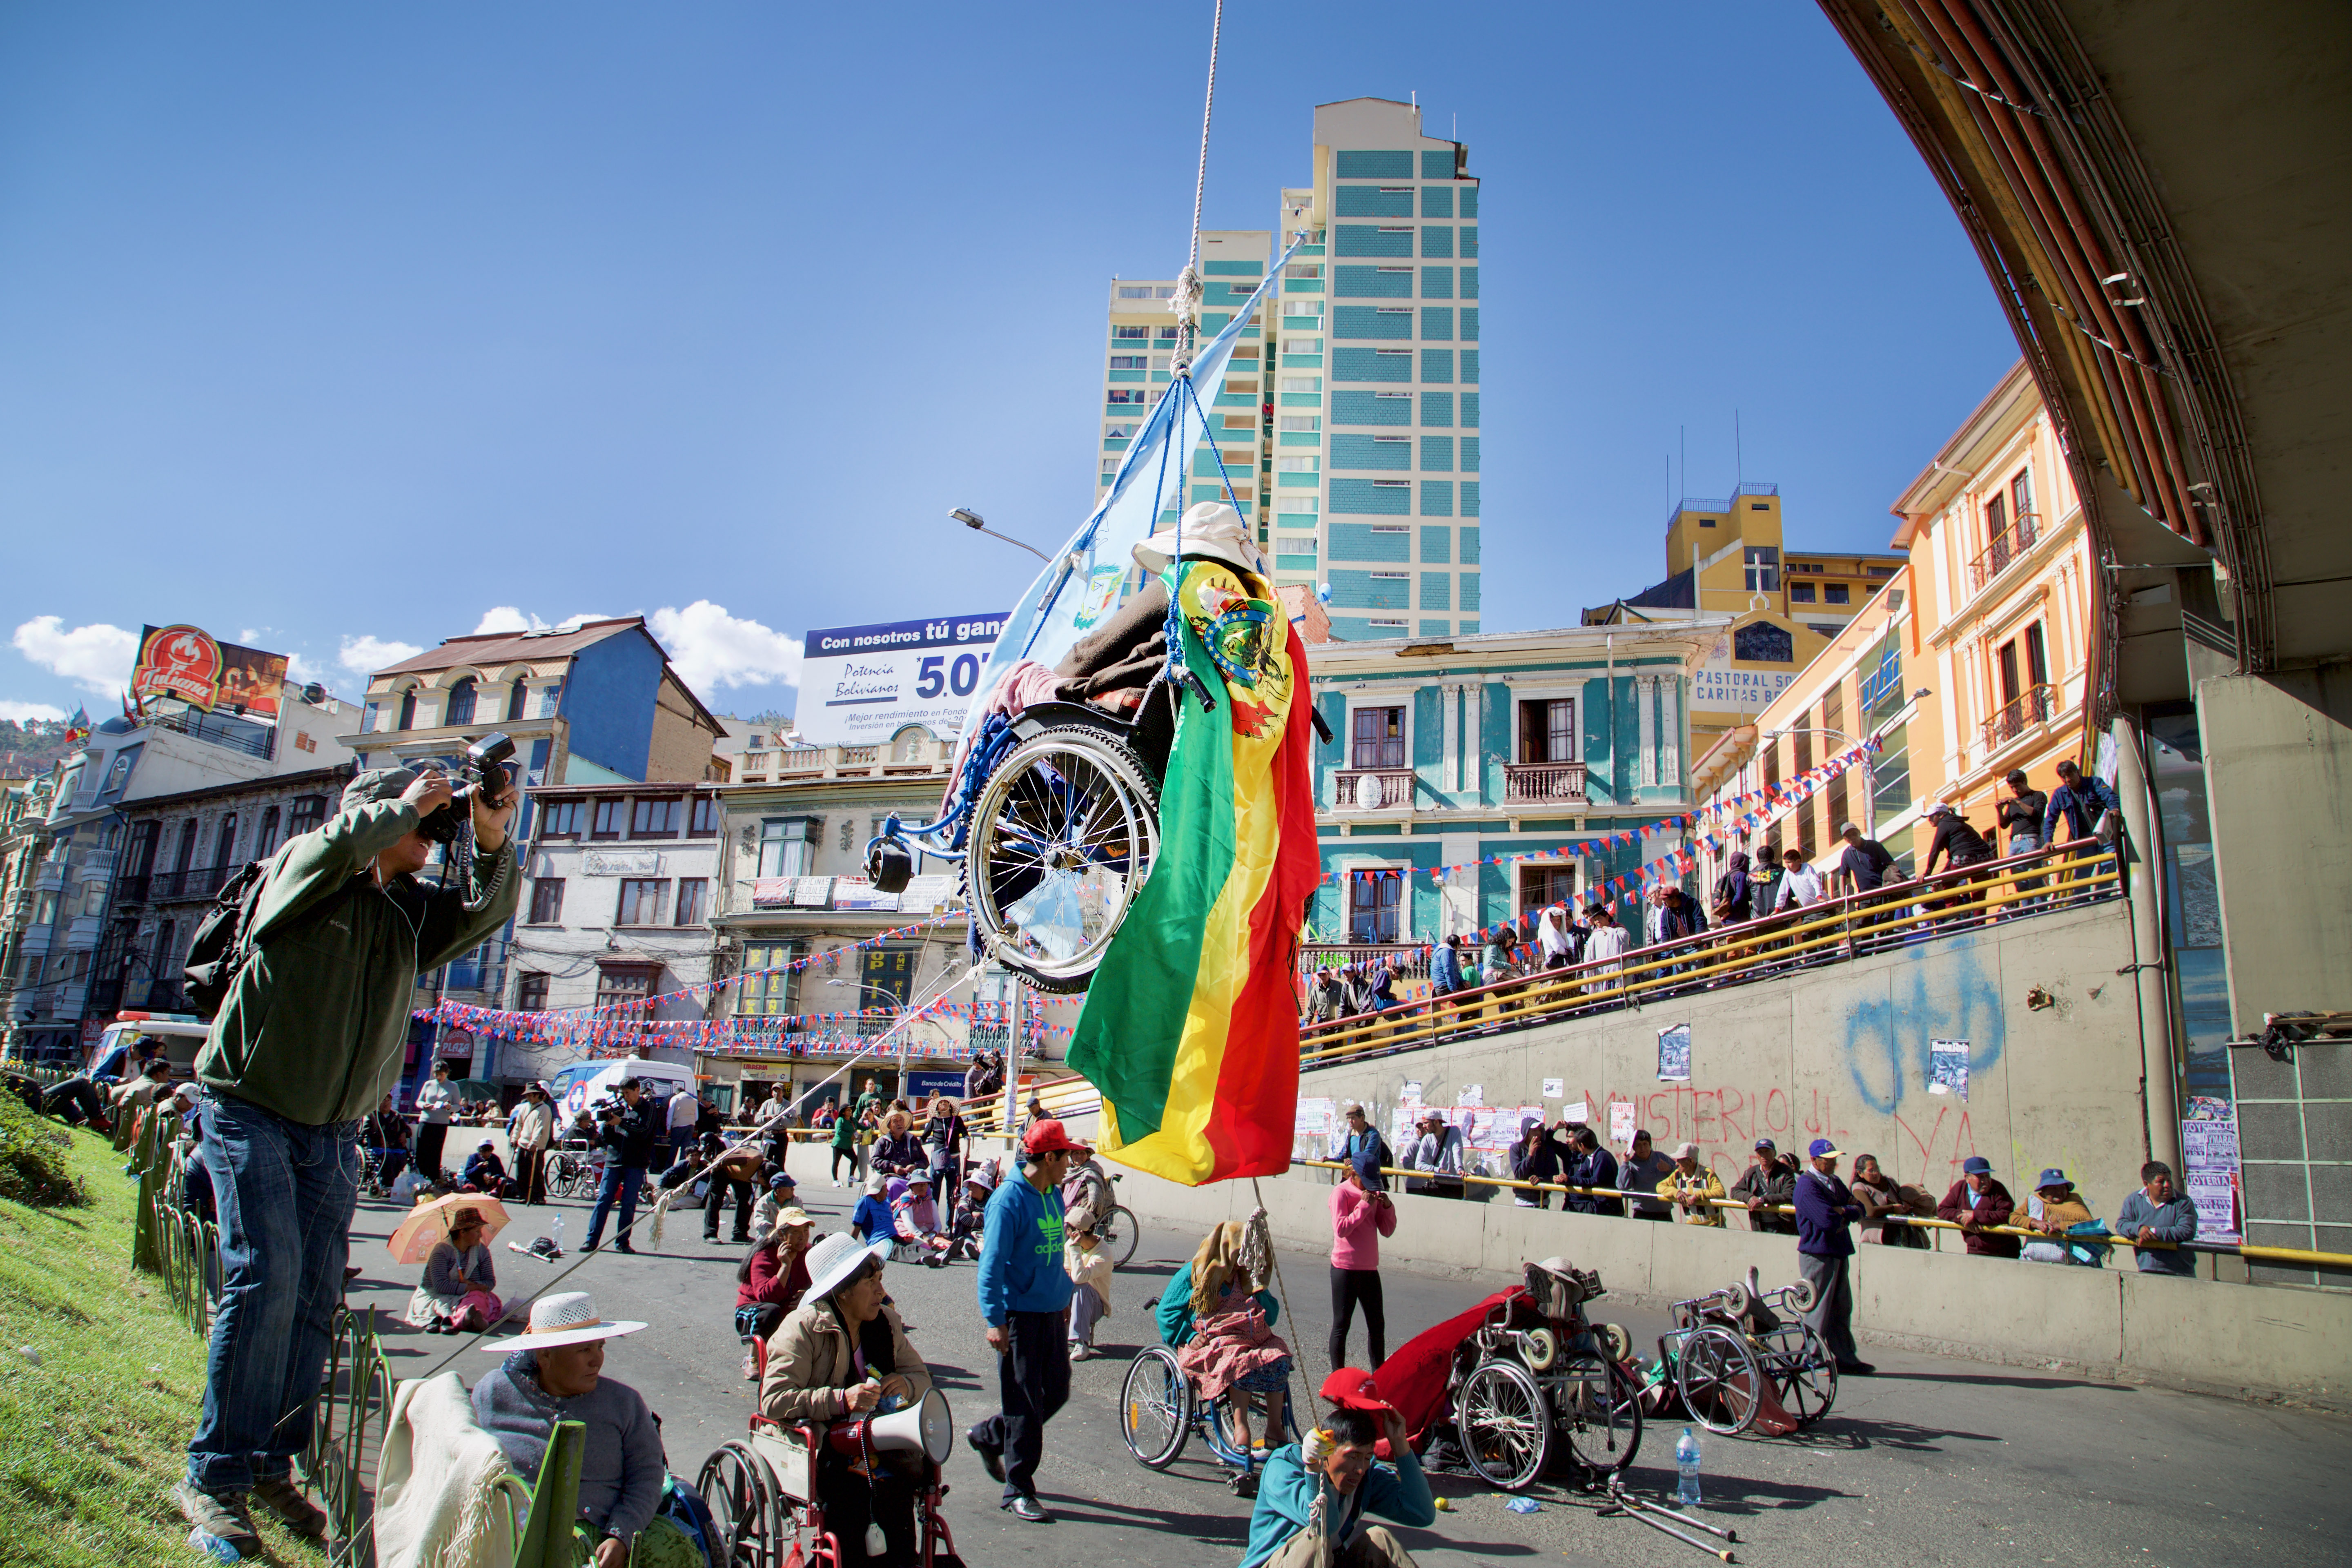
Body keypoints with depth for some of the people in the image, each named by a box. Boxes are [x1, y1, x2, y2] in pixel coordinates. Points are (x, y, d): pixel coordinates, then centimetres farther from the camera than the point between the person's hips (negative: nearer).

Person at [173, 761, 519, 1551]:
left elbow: (485, 911, 0)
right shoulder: (304, 869, -9)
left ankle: (272, 1465, 16)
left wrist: (492, 842, -15)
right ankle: (214, 1477, -5)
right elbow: (338, 843, -31)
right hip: (252, 1108, -6)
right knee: (267, 1275, -16)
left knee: (317, 1295, 4)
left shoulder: (413, 911, 9)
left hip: (334, 1130, 6)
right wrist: (409, 803, -18)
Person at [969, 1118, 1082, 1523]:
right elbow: (992, 1263, -17)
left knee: (1057, 1392, 13)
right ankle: (1018, 1490, 13)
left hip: (1051, 1313, 8)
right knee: (1025, 1404, -1)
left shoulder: (1054, 1196, 9)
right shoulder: (1009, 1199, -16)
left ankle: (988, 1437, 34)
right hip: (1019, 1315, -8)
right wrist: (994, 1320, -20)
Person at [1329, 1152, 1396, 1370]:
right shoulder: (1341, 1193, -9)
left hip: (1370, 1268, 6)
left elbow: (1387, 1231, 9)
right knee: (1341, 1325, 1)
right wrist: (1364, 1206, -19)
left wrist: (1387, 1206, -6)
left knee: (1377, 1324, 12)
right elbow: (1341, 1229, -20)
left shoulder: (1373, 1193, 9)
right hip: (1345, 1268, -6)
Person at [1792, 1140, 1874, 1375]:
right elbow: (1827, 1220, -22)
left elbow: (1859, 1210, 11)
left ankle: (1846, 1359, 20)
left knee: (1842, 1309, 13)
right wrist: (1848, 1212, -4)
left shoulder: (1835, 1183, 16)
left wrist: (1842, 1212, -10)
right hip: (1818, 1254, -9)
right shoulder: (1807, 1185, -14)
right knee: (1818, 1311, -3)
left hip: (1840, 1253, 9)